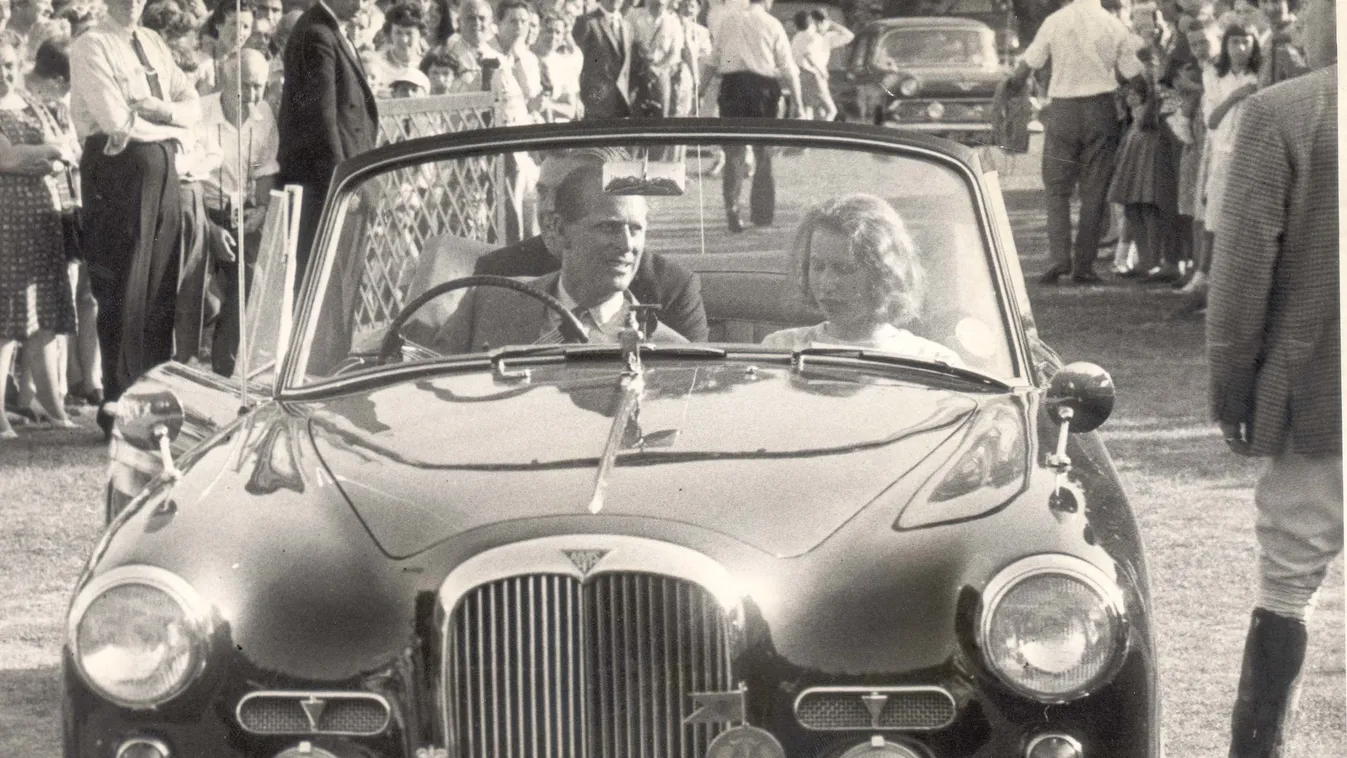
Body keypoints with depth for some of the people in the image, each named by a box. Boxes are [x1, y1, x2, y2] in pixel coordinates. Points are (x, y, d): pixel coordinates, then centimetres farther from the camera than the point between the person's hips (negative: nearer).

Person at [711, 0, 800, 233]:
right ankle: (762, 213, 12)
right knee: (763, 154, 10)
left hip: (731, 83, 1)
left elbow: (714, 60, 10)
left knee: (734, 152, 3)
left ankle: (732, 209, -10)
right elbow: (788, 68, 0)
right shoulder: (772, 25, 1)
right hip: (762, 86, -1)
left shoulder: (729, 22, 9)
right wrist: (796, 102, 3)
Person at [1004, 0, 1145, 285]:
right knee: (1094, 192, 6)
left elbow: (1029, 64, 3)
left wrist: (1013, 82, 22)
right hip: (1100, 109, 1)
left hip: (1063, 109, -1)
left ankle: (1060, 256, -10)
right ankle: (1084, 266, 5)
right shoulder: (1114, 26, -3)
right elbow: (1133, 73, 1)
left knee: (1057, 188, 7)